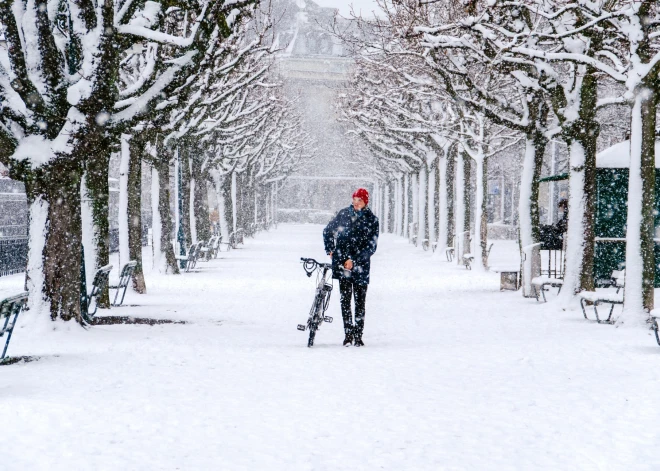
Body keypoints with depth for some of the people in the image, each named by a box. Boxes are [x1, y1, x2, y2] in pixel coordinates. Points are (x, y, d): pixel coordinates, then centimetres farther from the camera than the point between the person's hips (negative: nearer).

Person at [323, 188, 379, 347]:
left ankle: (358, 335, 8)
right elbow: (328, 231, 20)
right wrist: (330, 250, 9)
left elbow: (371, 246, -6)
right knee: (345, 299, -4)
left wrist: (354, 260, -13)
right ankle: (348, 334, 0)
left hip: (360, 265, -1)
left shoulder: (372, 219, -2)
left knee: (360, 301, 1)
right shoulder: (344, 213, 6)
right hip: (342, 263, 1)